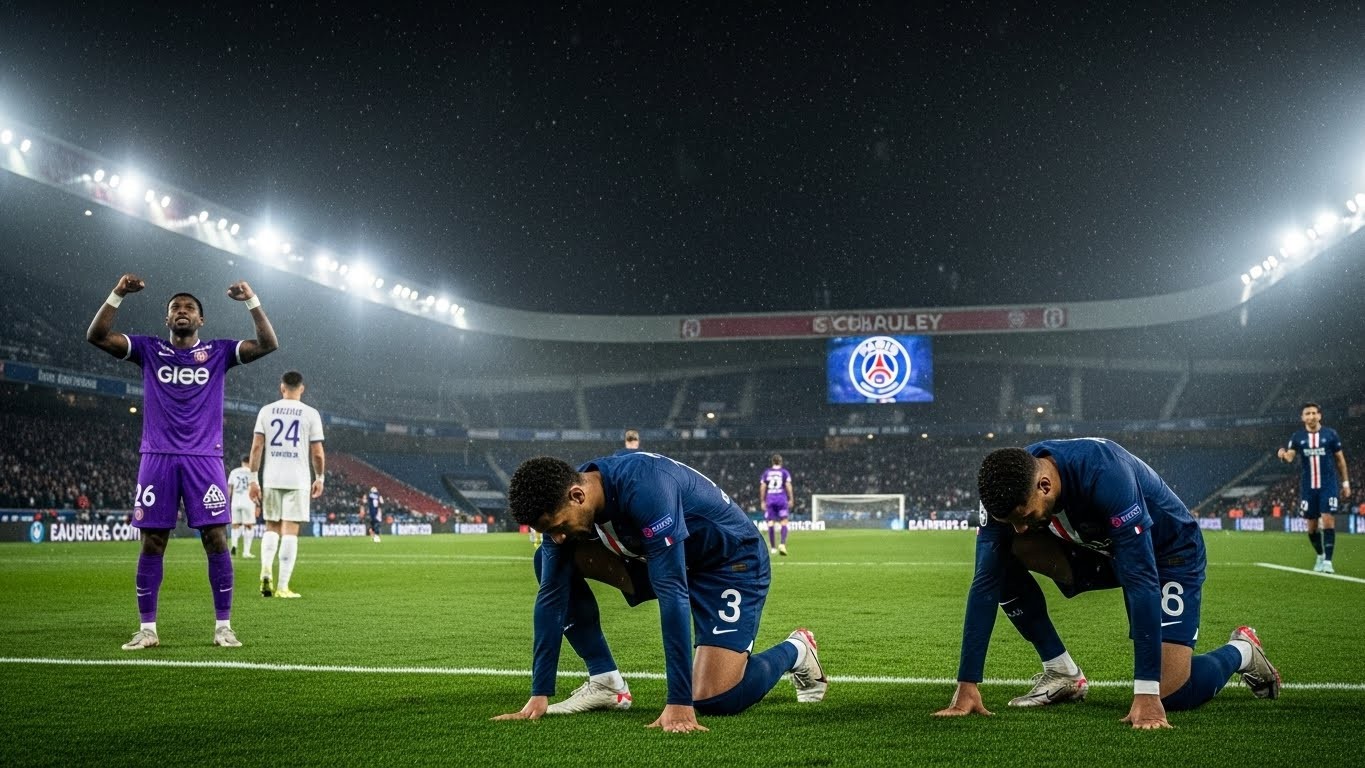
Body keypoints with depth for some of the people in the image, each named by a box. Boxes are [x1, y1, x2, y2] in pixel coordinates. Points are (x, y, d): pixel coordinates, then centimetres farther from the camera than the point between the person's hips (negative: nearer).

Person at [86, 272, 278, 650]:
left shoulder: (219, 351, 9)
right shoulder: (148, 350, 10)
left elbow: (268, 344, -2)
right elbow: (97, 336, 1)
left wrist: (251, 301, -9)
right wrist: (118, 294, -8)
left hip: (204, 459, -1)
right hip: (158, 458, 1)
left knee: (216, 540, -5)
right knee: (152, 543, 1)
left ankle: (223, 626, 1)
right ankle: (147, 628, 8)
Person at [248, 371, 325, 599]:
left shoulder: (266, 411, 5)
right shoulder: (310, 414, -1)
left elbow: (256, 447, 1)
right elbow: (317, 453, -2)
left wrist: (253, 479, 5)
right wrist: (319, 478, 12)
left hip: (271, 479, 2)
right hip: (298, 480, -2)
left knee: (271, 527, 17)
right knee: (290, 531, 0)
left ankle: (266, 570, -6)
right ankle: (283, 587, -1)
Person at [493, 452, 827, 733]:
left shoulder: (643, 488, -38)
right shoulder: (561, 504, -16)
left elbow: (671, 591, -41)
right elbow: (551, 595, -12)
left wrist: (680, 703, -43)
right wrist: (539, 696, -15)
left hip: (731, 560, -7)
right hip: (663, 556, 7)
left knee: (714, 701, -18)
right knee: (551, 564, -8)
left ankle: (794, 651, 11)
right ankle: (606, 682, 0)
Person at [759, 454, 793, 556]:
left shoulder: (766, 472, 10)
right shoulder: (784, 472, 4)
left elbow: (762, 487, 7)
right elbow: (788, 486, -4)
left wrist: (762, 501, 11)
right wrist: (790, 499, 1)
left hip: (770, 498, 2)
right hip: (782, 498, -2)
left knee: (771, 523, 5)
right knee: (784, 522, -1)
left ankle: (773, 547, 7)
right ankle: (782, 544, -17)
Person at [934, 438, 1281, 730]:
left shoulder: (1105, 474, -40)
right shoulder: (1006, 489, -25)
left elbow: (1141, 580, -41)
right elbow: (985, 584, -23)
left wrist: (1146, 694, -43)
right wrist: (966, 685, -27)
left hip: (1167, 550, -5)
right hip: (1096, 546, 5)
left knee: (1170, 693, -16)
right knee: (1004, 557, -21)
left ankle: (1241, 649, 17)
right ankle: (1063, 674, -4)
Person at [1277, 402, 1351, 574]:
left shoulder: (1331, 434, -1)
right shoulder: (1297, 437, 2)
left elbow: (1340, 459, 6)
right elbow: (1290, 457, -10)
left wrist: (1345, 483, 6)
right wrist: (1283, 455, -35)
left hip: (1329, 486, -2)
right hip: (1308, 487, 2)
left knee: (1328, 521, -13)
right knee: (1312, 525, 8)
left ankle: (1327, 561, -9)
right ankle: (1320, 556, 30)